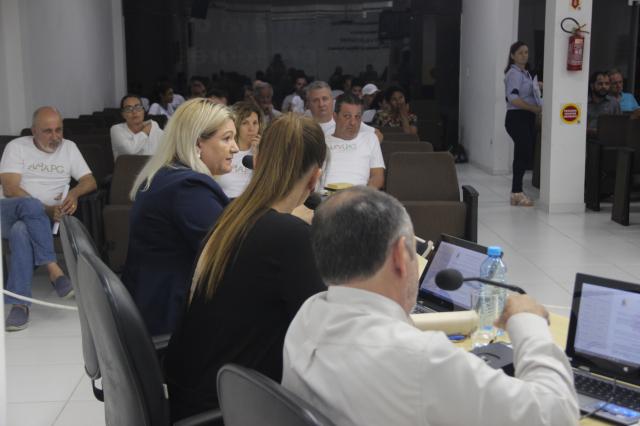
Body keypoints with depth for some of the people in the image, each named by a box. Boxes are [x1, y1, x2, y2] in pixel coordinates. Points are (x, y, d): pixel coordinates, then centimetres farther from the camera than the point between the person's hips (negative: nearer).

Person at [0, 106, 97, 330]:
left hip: (42, 218, 1)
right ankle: (54, 269, -40)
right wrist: (45, 209, -18)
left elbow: (90, 181, 11)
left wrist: (74, 193, -13)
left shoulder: (69, 147, 16)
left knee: (21, 231, -36)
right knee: (31, 205, -38)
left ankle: (20, 303, -40)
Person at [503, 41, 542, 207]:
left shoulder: (526, 73, 19)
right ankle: (517, 193, -5)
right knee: (523, 156, -11)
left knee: (524, 156, 8)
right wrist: (535, 108, -18)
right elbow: (513, 98, -21)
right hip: (517, 118, -9)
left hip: (528, 118, 9)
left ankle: (516, 192, 14)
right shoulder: (514, 73, -10)